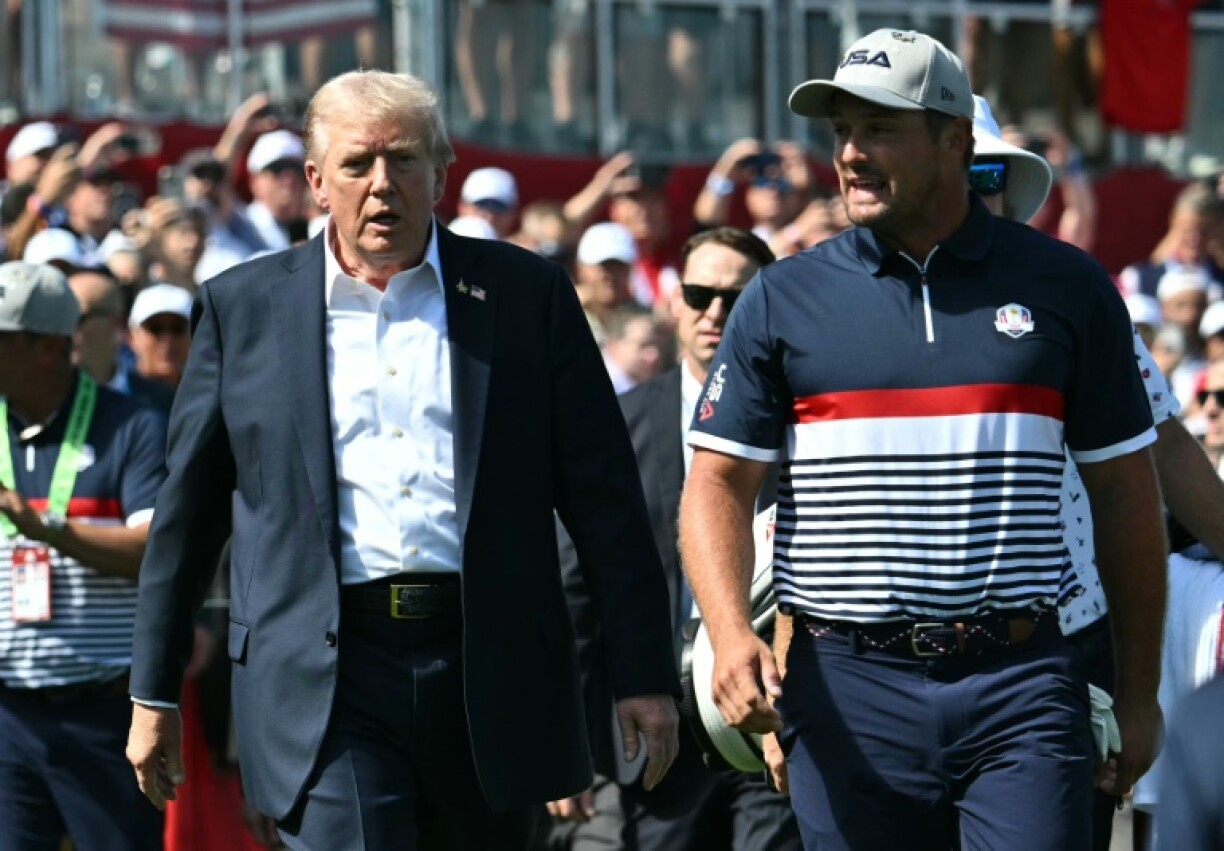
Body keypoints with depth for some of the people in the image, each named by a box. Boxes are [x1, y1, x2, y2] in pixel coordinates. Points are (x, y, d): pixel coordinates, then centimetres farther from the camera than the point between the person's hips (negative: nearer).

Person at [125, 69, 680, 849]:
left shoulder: (526, 295, 7)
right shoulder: (244, 308, 8)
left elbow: (604, 500, 7)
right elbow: (187, 514, 12)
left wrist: (646, 674, 1)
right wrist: (155, 695, 11)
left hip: (489, 677, 1)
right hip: (324, 682, -1)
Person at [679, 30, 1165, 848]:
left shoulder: (1066, 287, 6)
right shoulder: (783, 300, 5)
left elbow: (1125, 490, 10)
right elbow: (718, 483, 2)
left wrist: (1139, 690, 8)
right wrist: (733, 637, -16)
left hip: (1022, 688, -1)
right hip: (850, 692, 1)